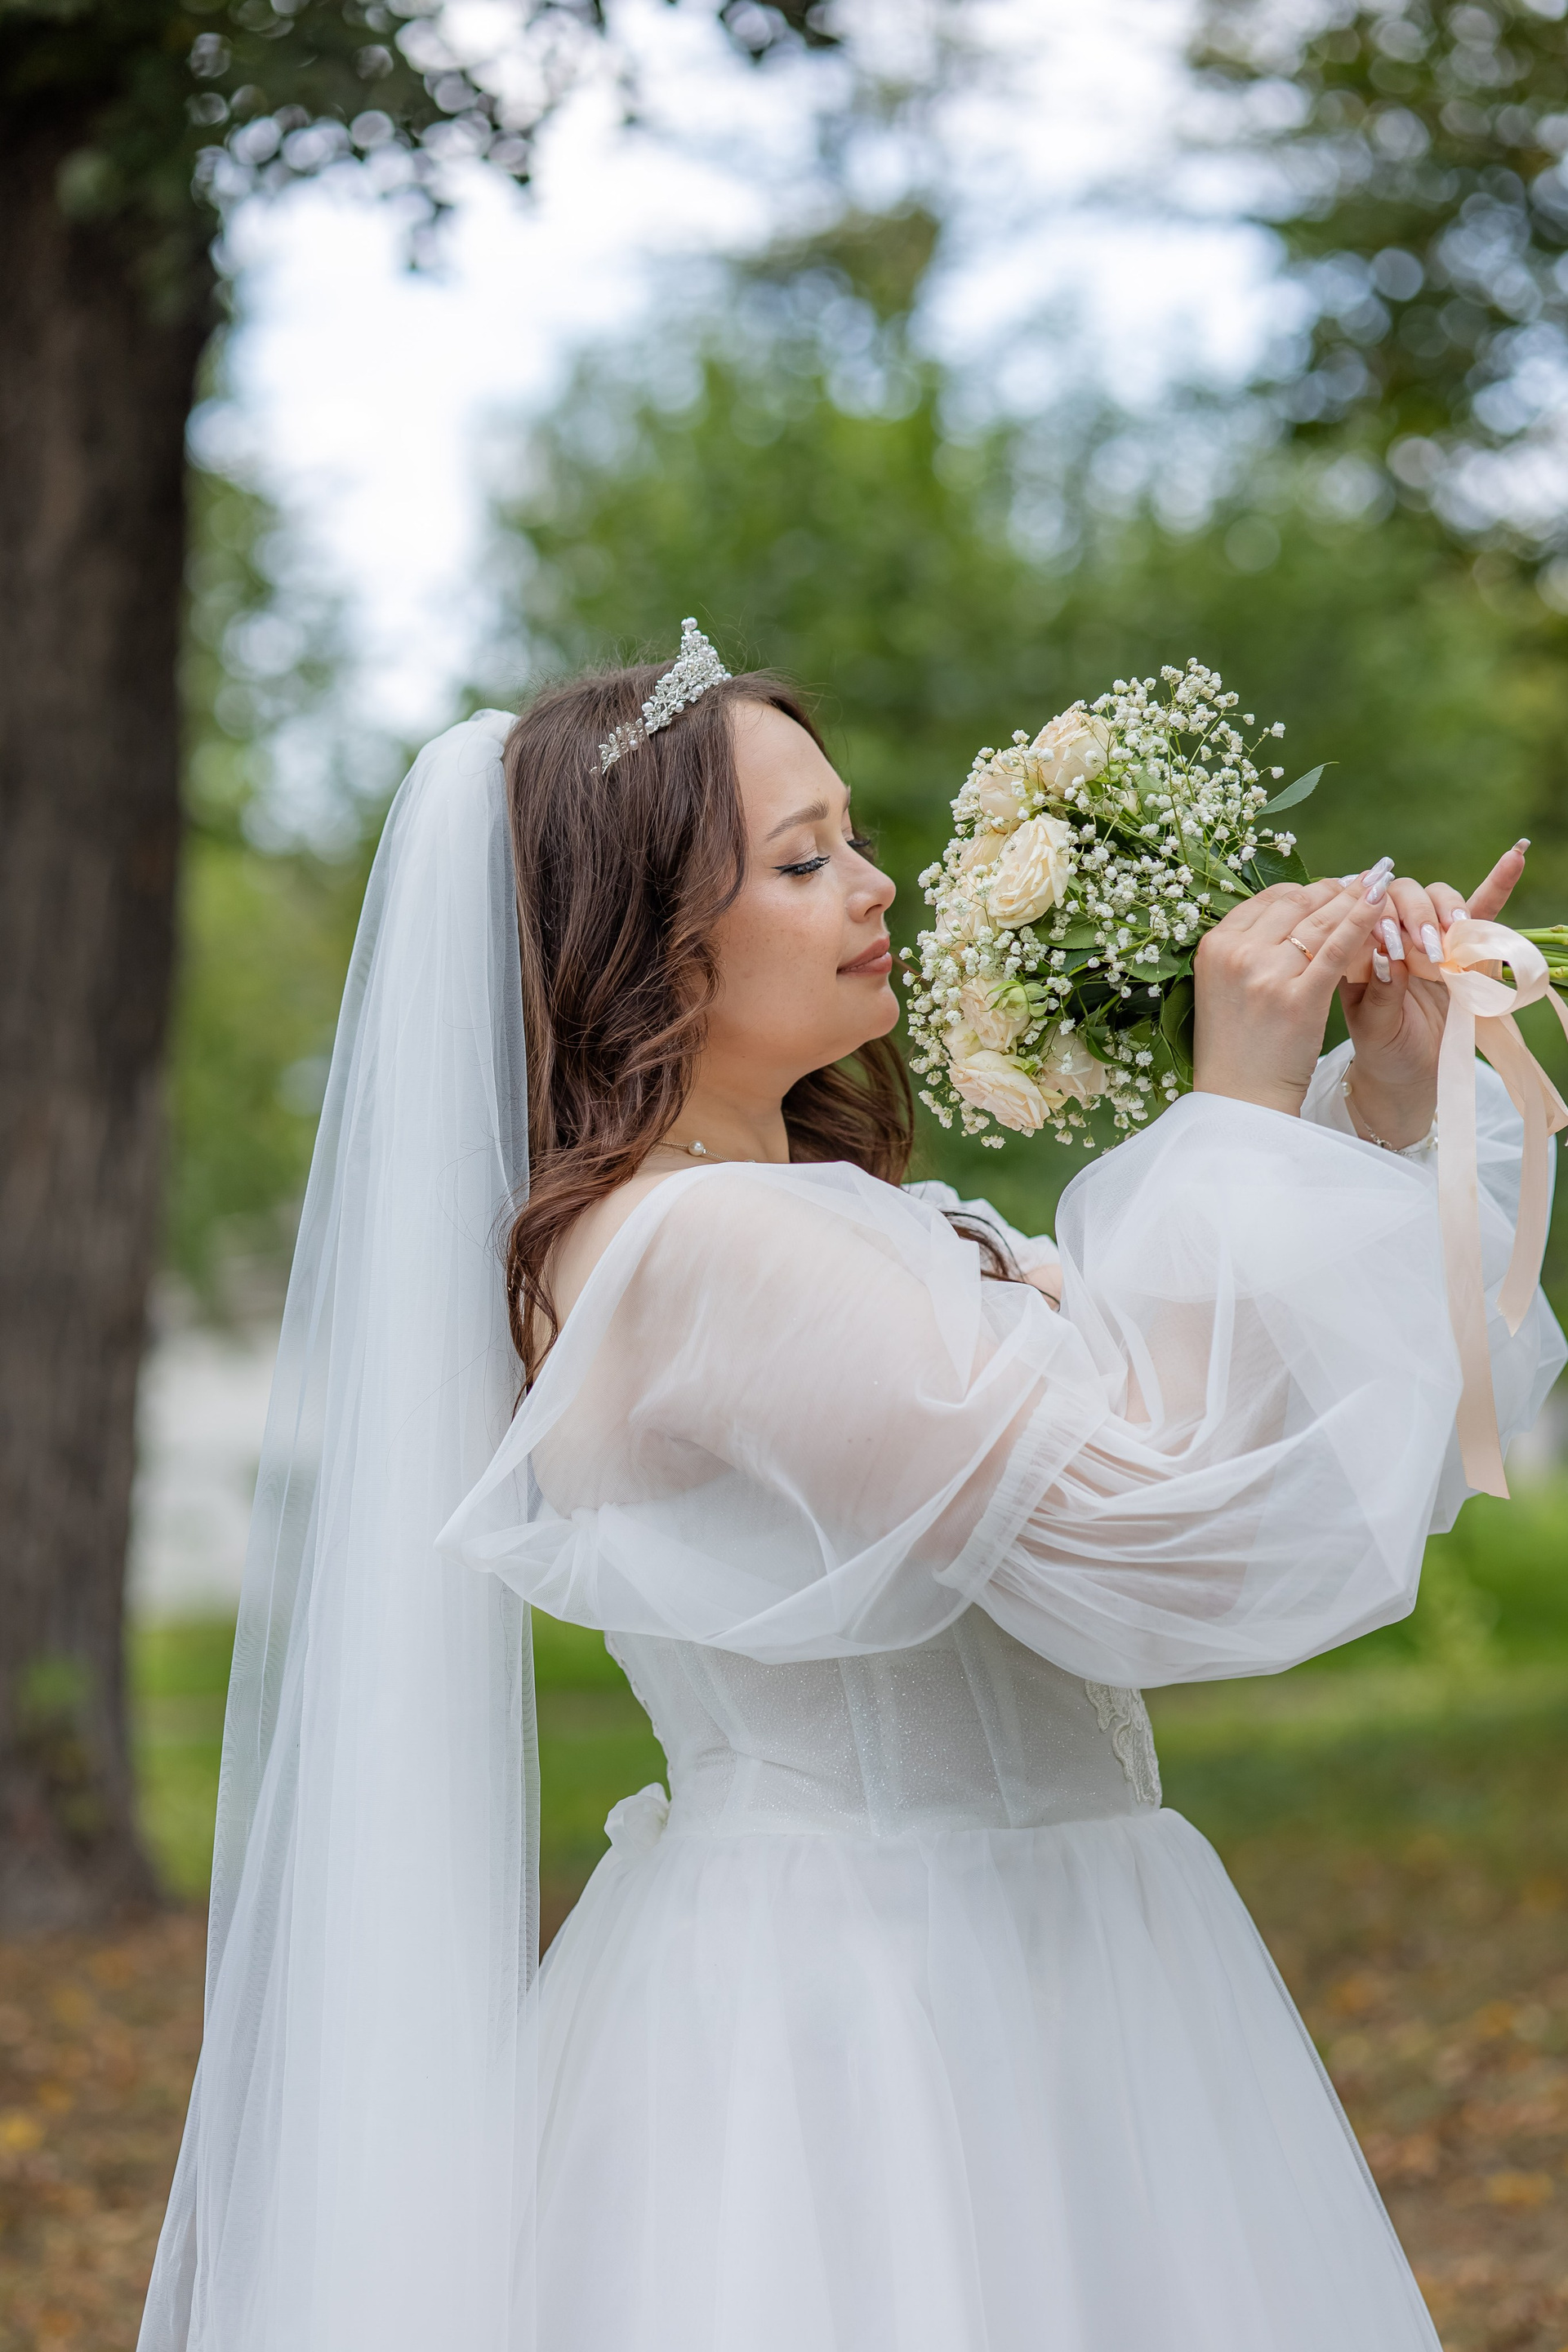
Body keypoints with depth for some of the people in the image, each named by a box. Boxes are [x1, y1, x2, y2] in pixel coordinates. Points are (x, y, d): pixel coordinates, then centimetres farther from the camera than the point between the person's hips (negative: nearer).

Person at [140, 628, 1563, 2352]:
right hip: (875, 2014, -9)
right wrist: (1239, 1113, -17)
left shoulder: (821, 1217, 11)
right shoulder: (700, 1247, -20)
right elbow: (1159, 1513, -23)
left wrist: (1382, 1105, 3)